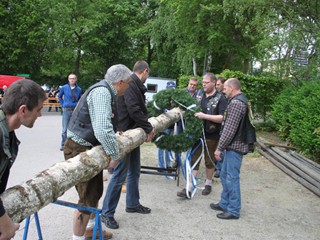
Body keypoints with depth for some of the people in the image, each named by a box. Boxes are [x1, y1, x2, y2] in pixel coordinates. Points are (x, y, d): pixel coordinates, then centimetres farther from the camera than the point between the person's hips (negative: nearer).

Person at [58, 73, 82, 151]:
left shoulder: (79, 89, 4)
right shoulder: (64, 88, 2)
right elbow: (59, 96, 17)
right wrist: (62, 105, 9)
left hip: (75, 110, 1)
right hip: (66, 110, -1)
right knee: (65, 129, -3)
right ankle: (63, 144, 6)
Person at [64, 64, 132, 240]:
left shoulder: (105, 91, 10)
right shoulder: (102, 92, -23)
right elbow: (103, 129, -33)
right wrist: (115, 154, -24)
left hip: (90, 147, 10)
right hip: (79, 149, -10)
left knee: (96, 192, 20)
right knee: (88, 197, -3)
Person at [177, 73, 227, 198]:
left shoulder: (220, 98, -9)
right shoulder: (200, 94, 6)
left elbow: (222, 118, -18)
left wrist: (205, 116, -25)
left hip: (211, 135, -4)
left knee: (209, 161, 12)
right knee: (194, 159, 4)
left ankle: (208, 184, 32)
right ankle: (189, 188, 9)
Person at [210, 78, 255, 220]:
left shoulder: (236, 103, -18)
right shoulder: (240, 100, 16)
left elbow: (230, 129, -23)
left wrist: (219, 148, -17)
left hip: (234, 146, -10)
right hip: (232, 146, 10)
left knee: (232, 178, -2)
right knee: (225, 175, 18)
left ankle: (233, 211, 8)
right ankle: (224, 203, 30)